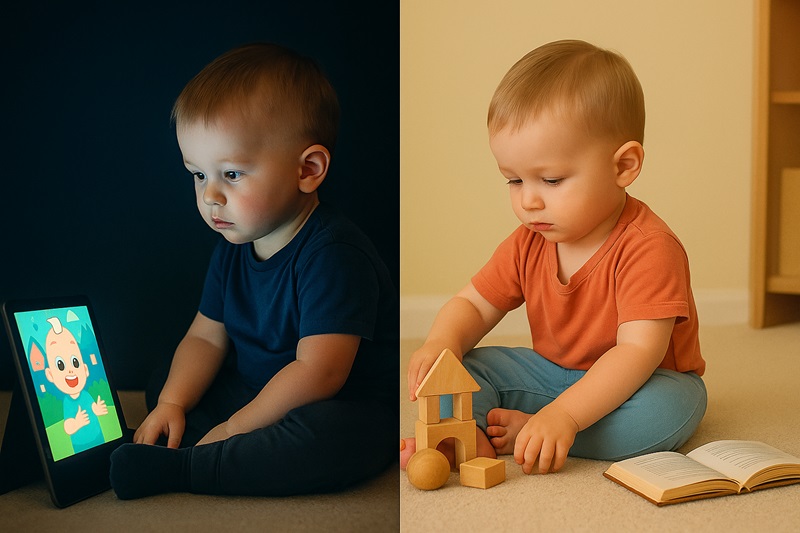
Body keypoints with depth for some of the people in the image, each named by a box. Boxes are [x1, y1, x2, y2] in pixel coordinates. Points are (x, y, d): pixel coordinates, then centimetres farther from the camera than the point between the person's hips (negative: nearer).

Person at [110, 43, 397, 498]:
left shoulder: (332, 255, -24)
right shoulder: (233, 250, 3)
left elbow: (318, 372, -29)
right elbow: (206, 337, 7)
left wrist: (235, 427, -22)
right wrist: (172, 403, -11)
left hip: (347, 411, -8)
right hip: (259, 393, 8)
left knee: (331, 439, -41)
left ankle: (176, 469, -32)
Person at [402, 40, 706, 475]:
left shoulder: (647, 248, -27)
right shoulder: (529, 244, -4)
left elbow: (639, 350, -35)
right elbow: (472, 305, 3)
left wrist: (563, 415, -45)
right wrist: (442, 343, -22)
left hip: (633, 383, -5)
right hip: (552, 373, 6)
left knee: (667, 408, -38)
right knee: (464, 366, -9)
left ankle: (525, 430, -30)